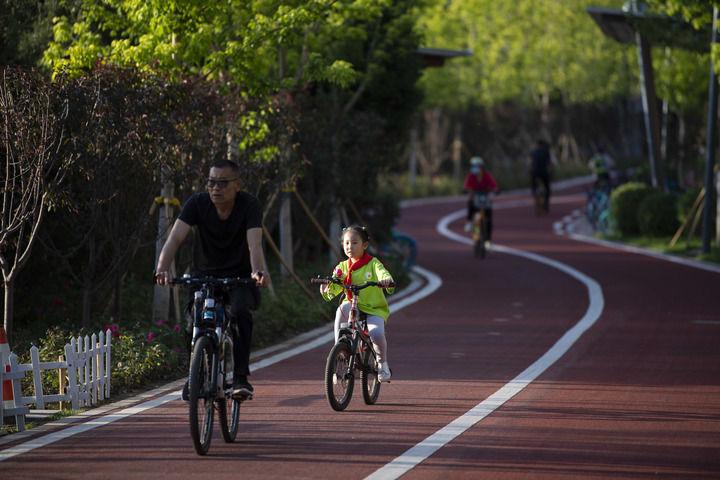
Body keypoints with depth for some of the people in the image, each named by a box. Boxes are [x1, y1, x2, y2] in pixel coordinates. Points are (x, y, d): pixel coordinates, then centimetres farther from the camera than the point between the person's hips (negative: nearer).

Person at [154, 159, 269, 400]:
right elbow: (176, 237, -27)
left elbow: (254, 244, -34)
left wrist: (258, 271, -55)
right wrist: (162, 269, -45)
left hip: (240, 276, -2)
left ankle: (241, 377, -21)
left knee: (240, 313, -30)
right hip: (206, 274, 2)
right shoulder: (198, 203, -16)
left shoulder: (249, 205, -20)